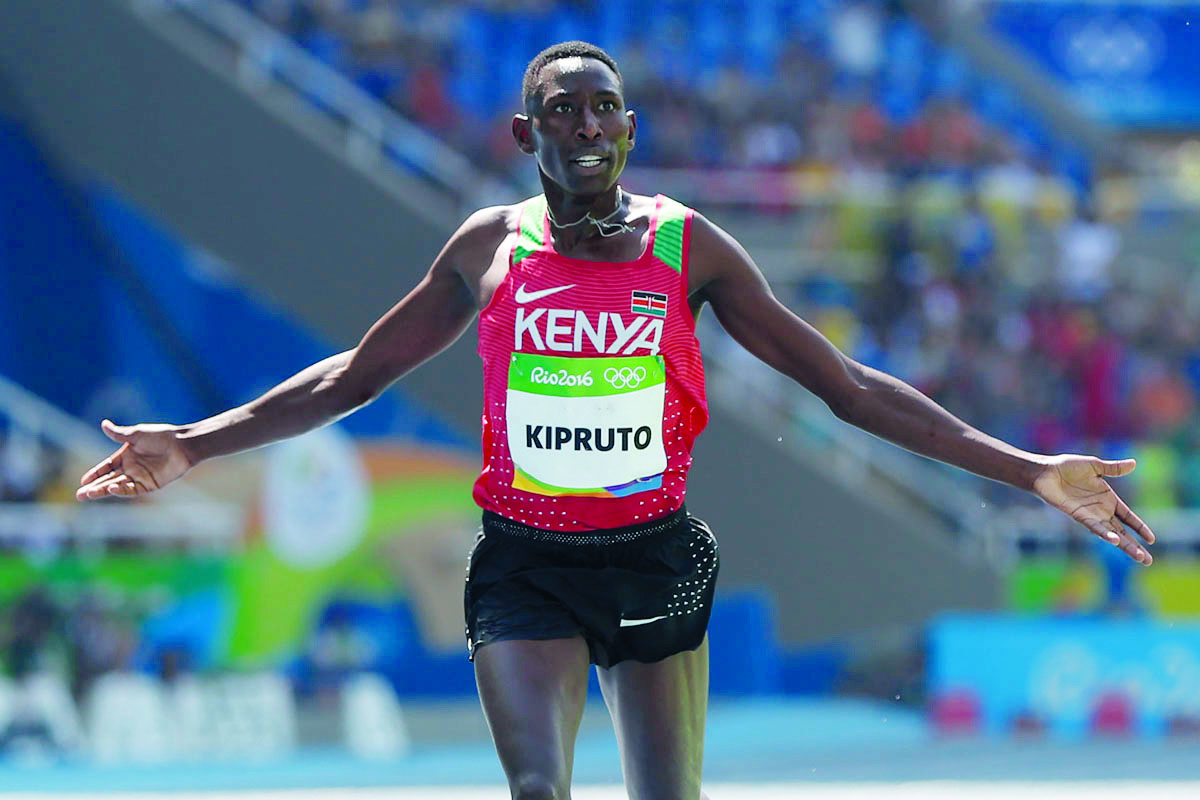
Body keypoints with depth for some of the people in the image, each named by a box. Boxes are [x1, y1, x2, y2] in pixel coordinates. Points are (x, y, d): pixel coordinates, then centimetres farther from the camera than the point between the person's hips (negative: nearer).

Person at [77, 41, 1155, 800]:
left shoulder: (688, 247, 0)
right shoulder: (490, 246, 3)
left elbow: (847, 385, 2)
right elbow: (355, 376, 13)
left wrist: (1027, 471, -3)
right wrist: (192, 446, 7)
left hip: (655, 560, 0)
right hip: (524, 564, 0)